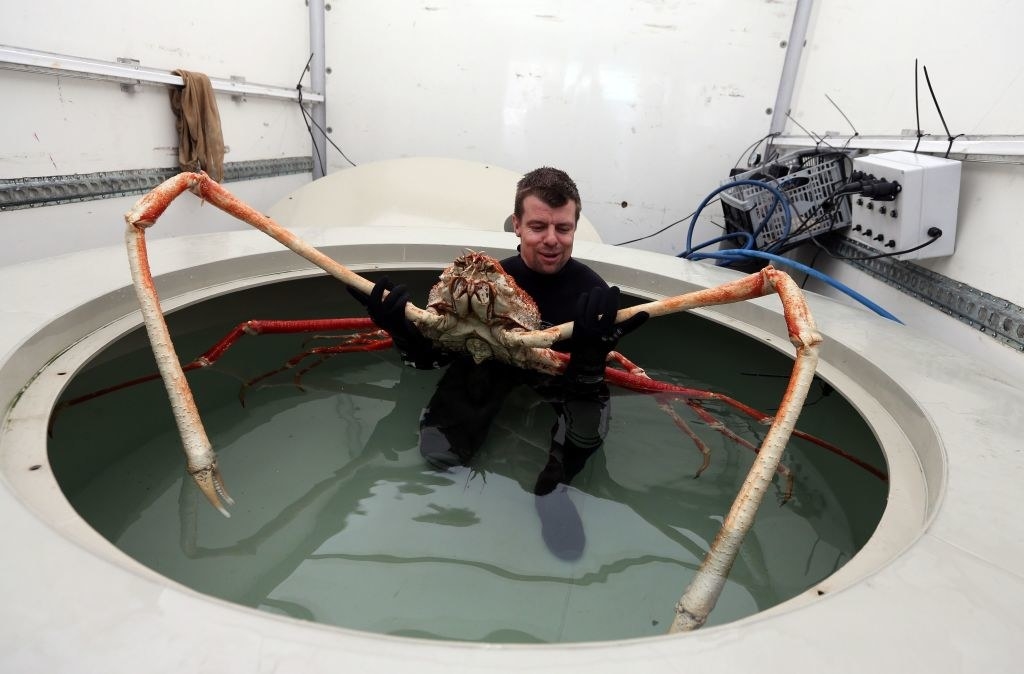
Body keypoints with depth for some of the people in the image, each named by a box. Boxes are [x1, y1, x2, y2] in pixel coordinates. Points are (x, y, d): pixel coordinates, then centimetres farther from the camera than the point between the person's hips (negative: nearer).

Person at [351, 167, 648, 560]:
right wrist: (400, 329, -36)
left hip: (561, 377, 0)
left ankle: (552, 485, -1)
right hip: (491, 364, 1)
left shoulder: (590, 292, -24)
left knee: (589, 419, -32)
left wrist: (594, 348, -49)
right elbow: (429, 356, -15)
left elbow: (582, 391, -29)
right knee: (438, 451, -17)